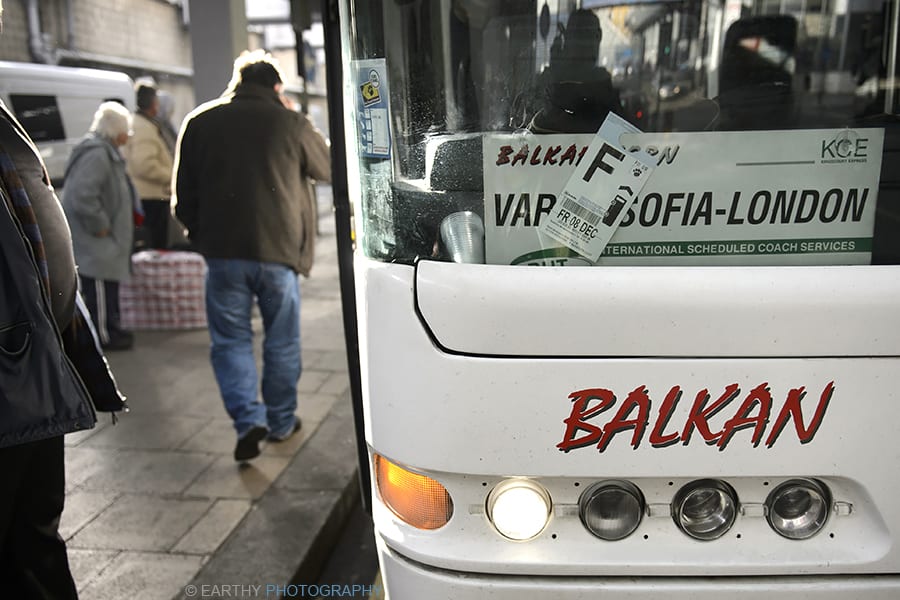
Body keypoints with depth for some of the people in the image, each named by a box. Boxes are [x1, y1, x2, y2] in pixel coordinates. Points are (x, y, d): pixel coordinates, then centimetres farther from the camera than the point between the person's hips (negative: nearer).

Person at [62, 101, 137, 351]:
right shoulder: (97, 154, -21)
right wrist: (99, 224, -20)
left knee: (107, 287, 18)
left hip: (104, 241, 11)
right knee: (100, 288, -2)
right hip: (94, 242, -11)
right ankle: (105, 335, 7)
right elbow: (82, 195, -29)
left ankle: (111, 329, 28)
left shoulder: (105, 152, 14)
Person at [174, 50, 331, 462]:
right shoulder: (290, 123, -2)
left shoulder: (200, 122, 4)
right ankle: (280, 422, 23)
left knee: (230, 339, 10)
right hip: (279, 250, 0)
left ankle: (248, 419, -4)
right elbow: (327, 169, 13)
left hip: (223, 253, 1)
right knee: (282, 342, 13)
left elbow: (184, 193, 6)